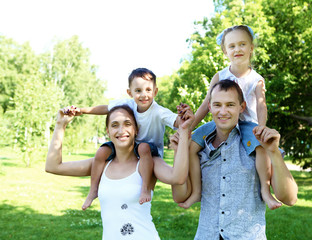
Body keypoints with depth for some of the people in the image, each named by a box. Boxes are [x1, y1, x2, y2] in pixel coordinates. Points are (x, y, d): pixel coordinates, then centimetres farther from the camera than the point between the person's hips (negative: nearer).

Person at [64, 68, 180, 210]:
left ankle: (146, 188, -31)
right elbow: (106, 108, 4)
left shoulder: (159, 112, -26)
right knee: (102, 151, -15)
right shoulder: (127, 104, -11)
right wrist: (81, 111, -1)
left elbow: (177, 122, -41)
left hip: (152, 151, -5)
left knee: (144, 147, -39)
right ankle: (93, 190, 1)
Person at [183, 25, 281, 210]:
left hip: (247, 124, -2)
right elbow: (206, 106, 7)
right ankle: (197, 191, -11)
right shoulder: (219, 77, 6)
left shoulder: (257, 80, 3)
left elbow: (261, 106, -8)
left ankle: (265, 188, -17)